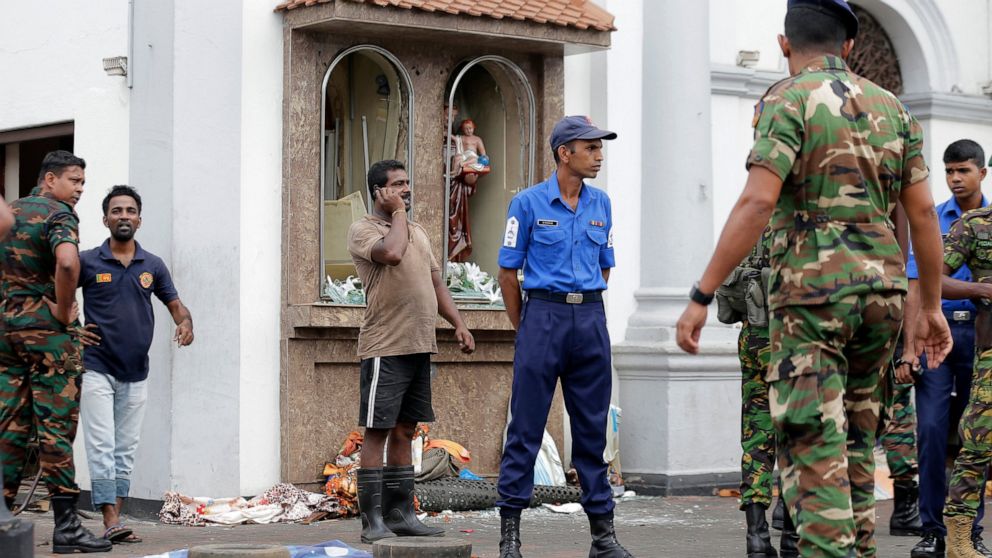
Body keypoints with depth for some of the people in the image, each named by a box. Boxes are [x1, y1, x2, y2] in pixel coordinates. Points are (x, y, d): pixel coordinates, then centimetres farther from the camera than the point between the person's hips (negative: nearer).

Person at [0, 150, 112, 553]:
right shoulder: (59, 214, -9)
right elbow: (67, 262, -29)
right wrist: (63, 310, -16)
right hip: (47, 330, -7)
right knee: (56, 426, -6)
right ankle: (65, 526, -6)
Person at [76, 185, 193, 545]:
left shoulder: (153, 266, 8)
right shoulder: (87, 262, -2)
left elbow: (175, 304, 13)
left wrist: (185, 323, -8)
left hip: (136, 373, 4)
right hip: (97, 369, -4)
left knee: (126, 450, 7)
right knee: (102, 448, -10)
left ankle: (116, 519, 13)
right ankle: (111, 523, -14)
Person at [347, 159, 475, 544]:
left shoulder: (418, 233, 19)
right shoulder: (363, 230, -5)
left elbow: (436, 281, 21)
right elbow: (391, 253, -25)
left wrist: (459, 324, 10)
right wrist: (398, 213, -10)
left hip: (419, 347, 8)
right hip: (385, 348, -8)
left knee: (404, 433, 11)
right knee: (377, 433, -5)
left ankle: (400, 515, 15)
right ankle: (372, 521, -4)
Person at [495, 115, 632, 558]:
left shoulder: (601, 204, 10)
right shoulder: (528, 203, -2)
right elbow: (508, 272, 2)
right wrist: (524, 330, 5)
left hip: (590, 320, 4)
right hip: (543, 315, -4)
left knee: (592, 428, 7)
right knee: (526, 427, -3)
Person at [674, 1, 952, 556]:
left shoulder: (788, 102, -6)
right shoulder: (891, 107, 12)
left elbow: (756, 204, -17)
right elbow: (923, 212, 9)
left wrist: (701, 297, -16)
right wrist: (931, 307, 15)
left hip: (811, 288, -6)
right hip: (882, 289, 6)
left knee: (813, 446, -6)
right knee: (854, 437, 18)